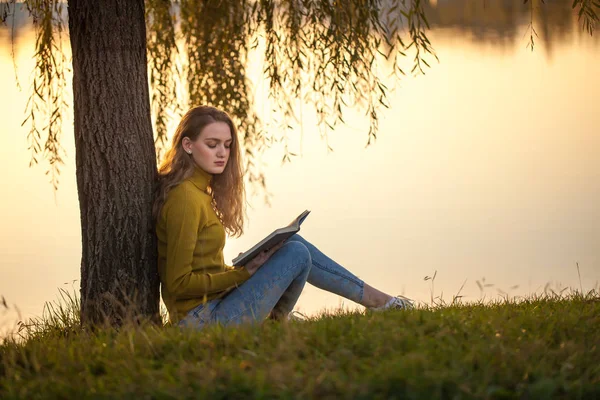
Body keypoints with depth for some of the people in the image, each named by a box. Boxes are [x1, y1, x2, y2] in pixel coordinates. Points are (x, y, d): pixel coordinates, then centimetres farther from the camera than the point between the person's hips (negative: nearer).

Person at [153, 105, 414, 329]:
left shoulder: (199, 191, 13)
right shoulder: (185, 199, -18)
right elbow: (178, 282, -19)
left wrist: (245, 268, 5)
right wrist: (243, 273, -17)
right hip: (203, 320, -9)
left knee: (293, 244, 8)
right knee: (296, 254, -7)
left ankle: (373, 298, 15)